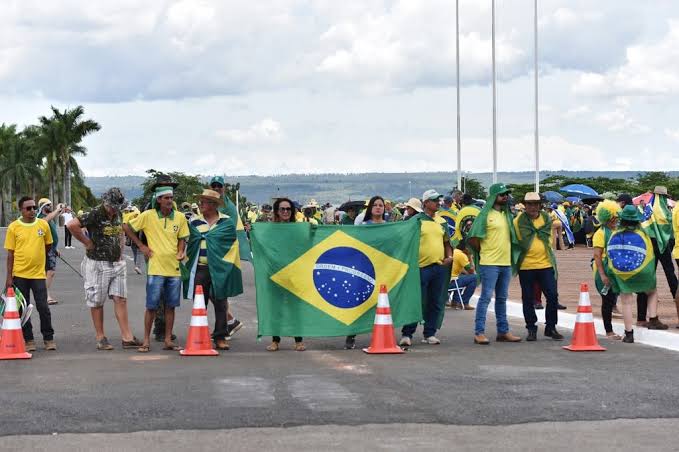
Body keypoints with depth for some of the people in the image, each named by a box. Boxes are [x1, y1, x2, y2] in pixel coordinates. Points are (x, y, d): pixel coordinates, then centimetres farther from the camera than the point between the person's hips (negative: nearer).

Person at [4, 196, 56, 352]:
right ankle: (28, 340, 15)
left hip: (38, 274, 0)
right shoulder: (13, 227, -3)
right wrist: (9, 277, -4)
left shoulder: (43, 225, 0)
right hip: (19, 274, 0)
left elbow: (48, 245, 16)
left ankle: (48, 338, 12)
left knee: (43, 307, 0)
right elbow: (10, 253, -1)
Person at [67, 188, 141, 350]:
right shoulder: (94, 214, -14)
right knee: (97, 302, 2)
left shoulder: (118, 214, 9)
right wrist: (87, 241, -16)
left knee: (120, 299, 1)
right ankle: (100, 338, 10)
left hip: (117, 263, 6)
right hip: (98, 264, -6)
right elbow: (71, 225, -25)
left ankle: (127, 337, 1)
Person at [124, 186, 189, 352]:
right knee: (151, 306, 0)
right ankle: (146, 341, 8)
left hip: (174, 268, 3)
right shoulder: (148, 216, -6)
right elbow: (127, 227, 1)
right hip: (155, 268, -3)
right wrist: (141, 246, 0)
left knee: (171, 306, 8)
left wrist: (181, 252, -5)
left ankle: (168, 340, 16)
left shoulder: (180, 217, 3)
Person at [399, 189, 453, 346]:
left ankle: (430, 334, 16)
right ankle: (407, 334, 0)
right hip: (422, 266, -6)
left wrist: (449, 256, 7)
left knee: (436, 303, 8)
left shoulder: (442, 221, 15)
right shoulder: (417, 220, -3)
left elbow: (446, 242, 24)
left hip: (440, 267, 6)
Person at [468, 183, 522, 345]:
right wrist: (483, 253, -1)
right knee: (486, 297, -8)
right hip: (489, 263, -7)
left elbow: (512, 236, 23)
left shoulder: (507, 215, 14)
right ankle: (479, 333, -6)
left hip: (506, 263, 7)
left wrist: (511, 255, 12)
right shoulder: (485, 214, -8)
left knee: (502, 299, 13)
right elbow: (473, 239, -12)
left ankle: (503, 331, 19)